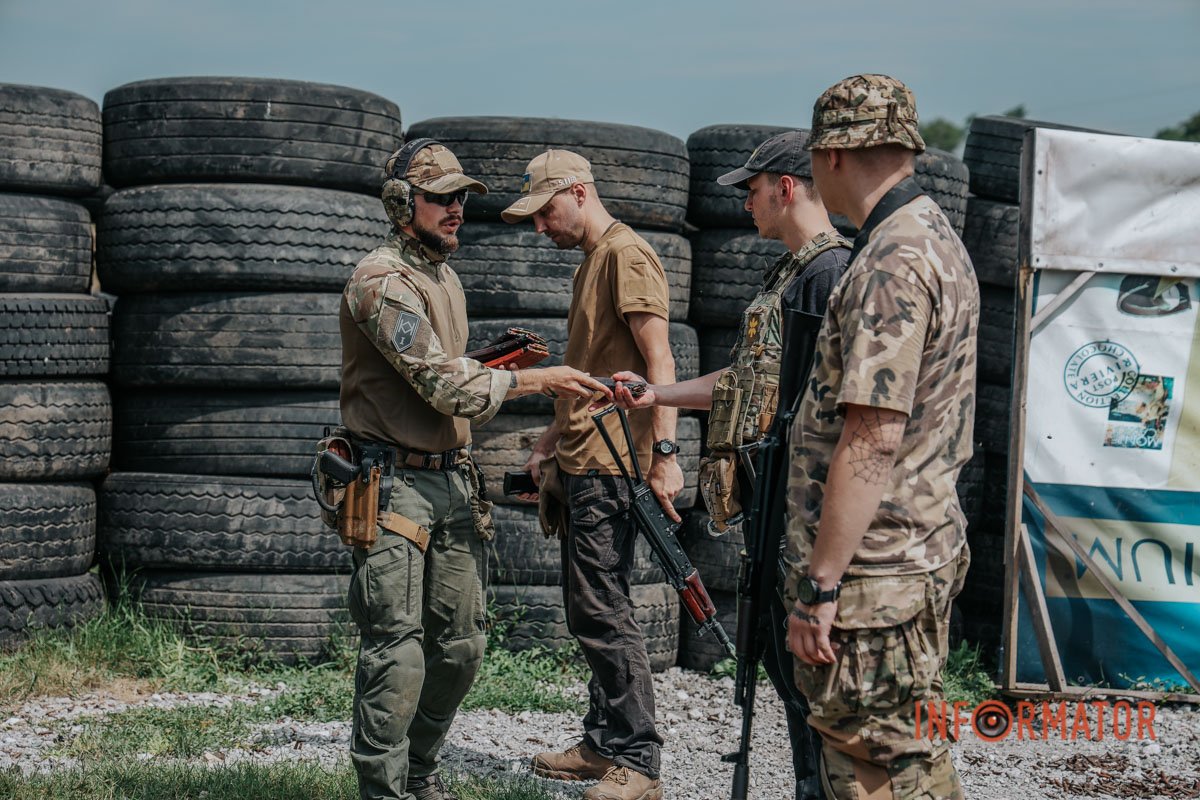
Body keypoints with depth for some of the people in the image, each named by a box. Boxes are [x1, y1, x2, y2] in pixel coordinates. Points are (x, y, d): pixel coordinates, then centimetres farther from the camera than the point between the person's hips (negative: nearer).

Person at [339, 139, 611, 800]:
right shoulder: (383, 282, -13)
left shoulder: (446, 278, 18)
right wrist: (535, 380, -15)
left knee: (460, 645, 11)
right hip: (395, 483, -9)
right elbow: (442, 383, -19)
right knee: (397, 652, -9)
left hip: (452, 479, 9)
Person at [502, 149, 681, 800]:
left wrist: (664, 453, -24)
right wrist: (551, 440, 22)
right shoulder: (589, 262, 22)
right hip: (581, 464, 10)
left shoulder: (626, 254, -9)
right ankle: (603, 745, 20)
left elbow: (659, 362, -17)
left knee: (602, 612, -10)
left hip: (612, 466, -10)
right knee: (586, 611, 13)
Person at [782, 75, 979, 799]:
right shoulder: (937, 239, 15)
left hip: (877, 568, -11)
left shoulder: (893, 263, -19)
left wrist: (820, 587, -22)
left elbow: (871, 441, -24)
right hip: (922, 547, 11)